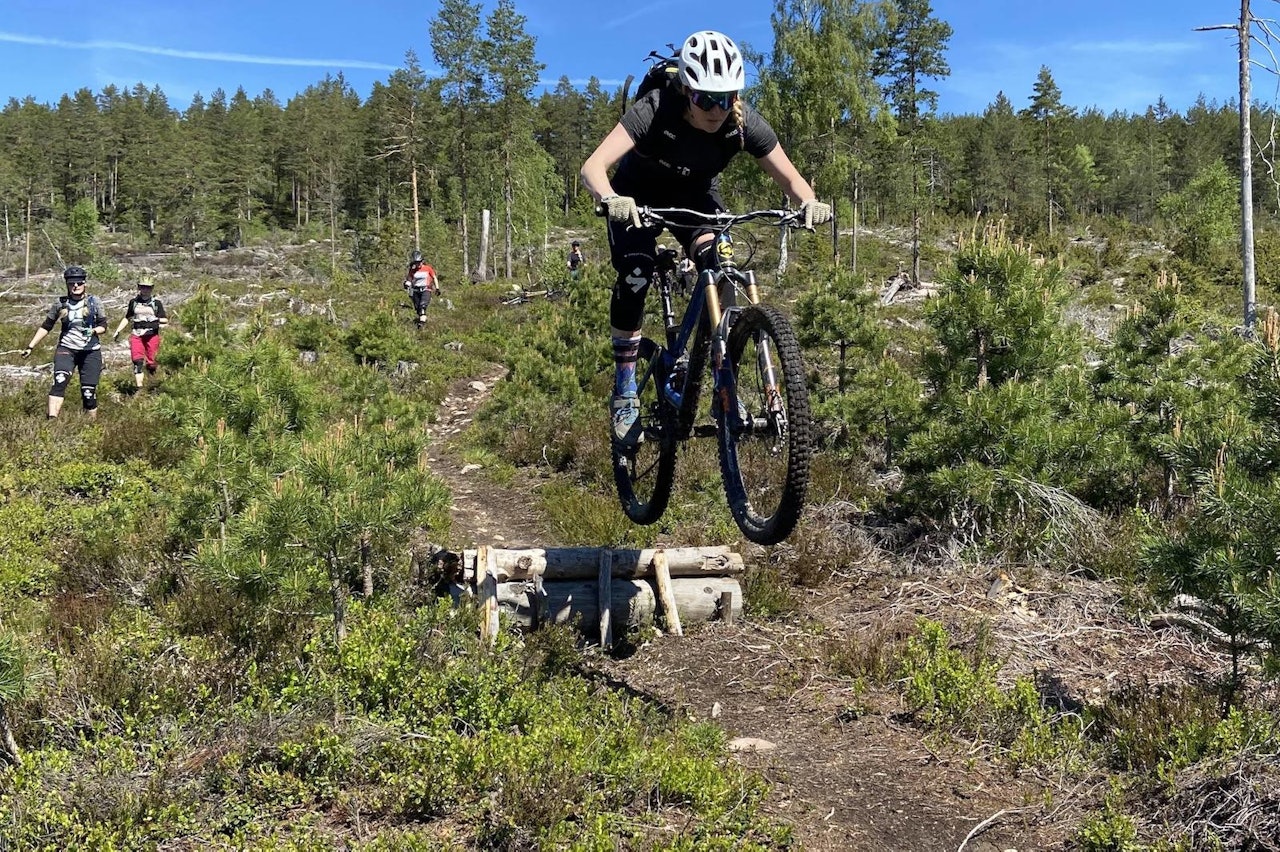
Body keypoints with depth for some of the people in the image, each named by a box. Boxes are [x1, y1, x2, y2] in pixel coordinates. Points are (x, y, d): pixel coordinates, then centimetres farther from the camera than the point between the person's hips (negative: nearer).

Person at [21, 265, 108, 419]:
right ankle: (52, 421, -33)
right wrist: (30, 347, 11)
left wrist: (94, 331, -15)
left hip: (90, 351, 0)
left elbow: (103, 326, 7)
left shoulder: (93, 302, 3)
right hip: (66, 349, 0)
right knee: (59, 381, -24)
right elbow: (46, 327, 13)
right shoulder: (60, 304, 5)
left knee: (89, 392, -2)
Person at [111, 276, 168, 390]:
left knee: (150, 362, -2)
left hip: (152, 335, -1)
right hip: (136, 335, 1)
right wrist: (117, 331, 18)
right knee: (137, 361, -14)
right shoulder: (133, 302, 12)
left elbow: (165, 320, 4)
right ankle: (139, 386, -19)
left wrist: (160, 322, -19)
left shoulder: (156, 303, 5)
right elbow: (127, 318, 23)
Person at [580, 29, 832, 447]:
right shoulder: (654, 110, -35)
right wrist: (610, 200, -65)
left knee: (721, 269, -23)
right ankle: (625, 390, -10)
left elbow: (788, 177, -19)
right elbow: (593, 166, -44)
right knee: (634, 276, -24)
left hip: (696, 196, 2)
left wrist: (809, 202, -41)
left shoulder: (745, 122, -26)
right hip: (639, 197, -2)